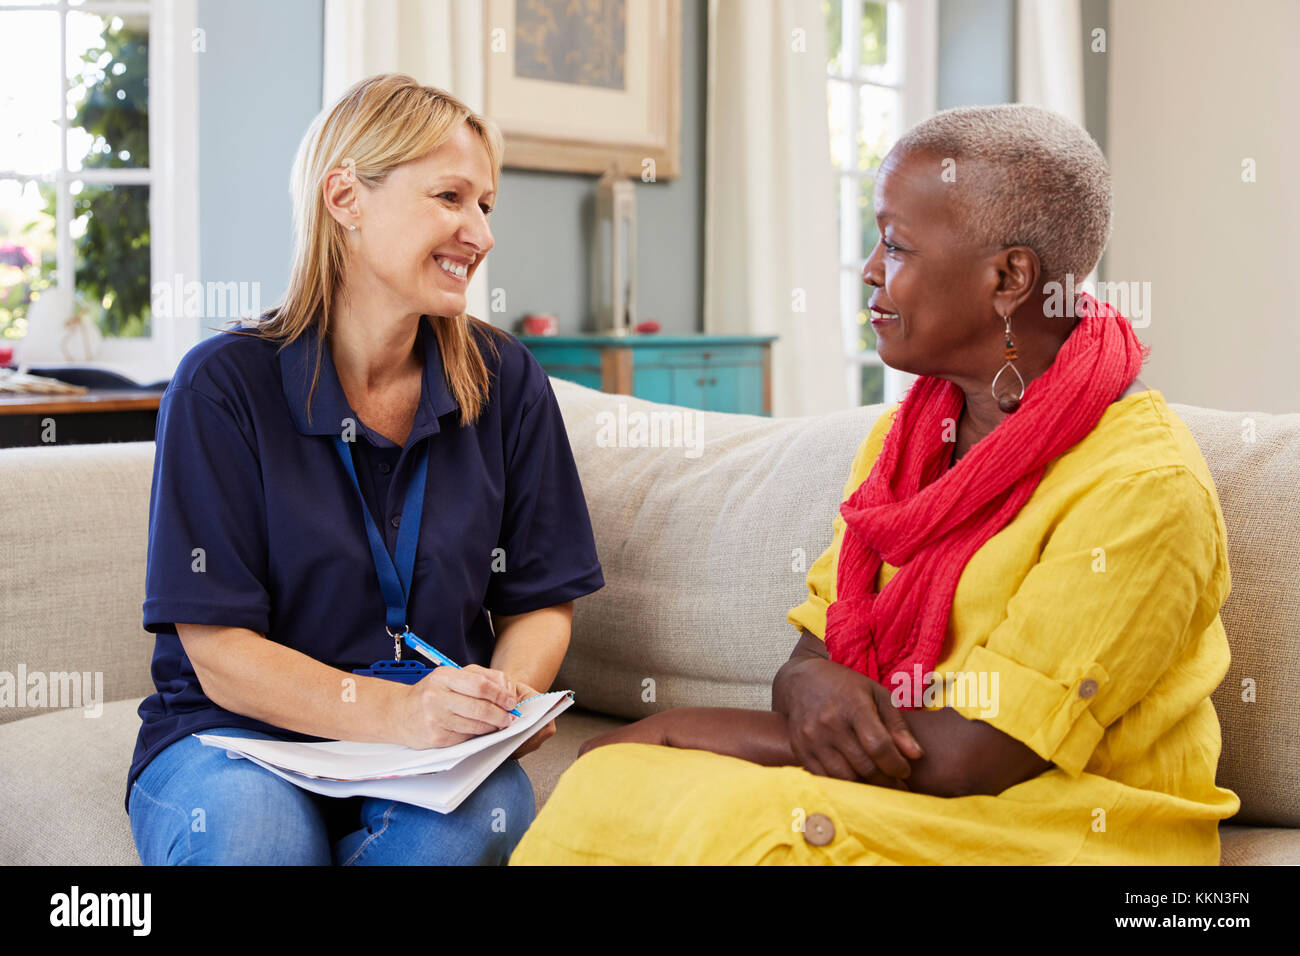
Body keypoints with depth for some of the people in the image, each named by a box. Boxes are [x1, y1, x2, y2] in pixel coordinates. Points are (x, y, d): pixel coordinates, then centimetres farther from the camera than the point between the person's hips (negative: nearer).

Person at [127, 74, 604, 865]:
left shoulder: (506, 383, 4)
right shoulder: (225, 385, -8)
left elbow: (540, 602, 9)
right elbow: (219, 651, -12)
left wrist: (510, 694, -15)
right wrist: (393, 712, -27)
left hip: (438, 744, 3)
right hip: (240, 739, -2)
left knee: (476, 815, -32)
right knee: (247, 823, -36)